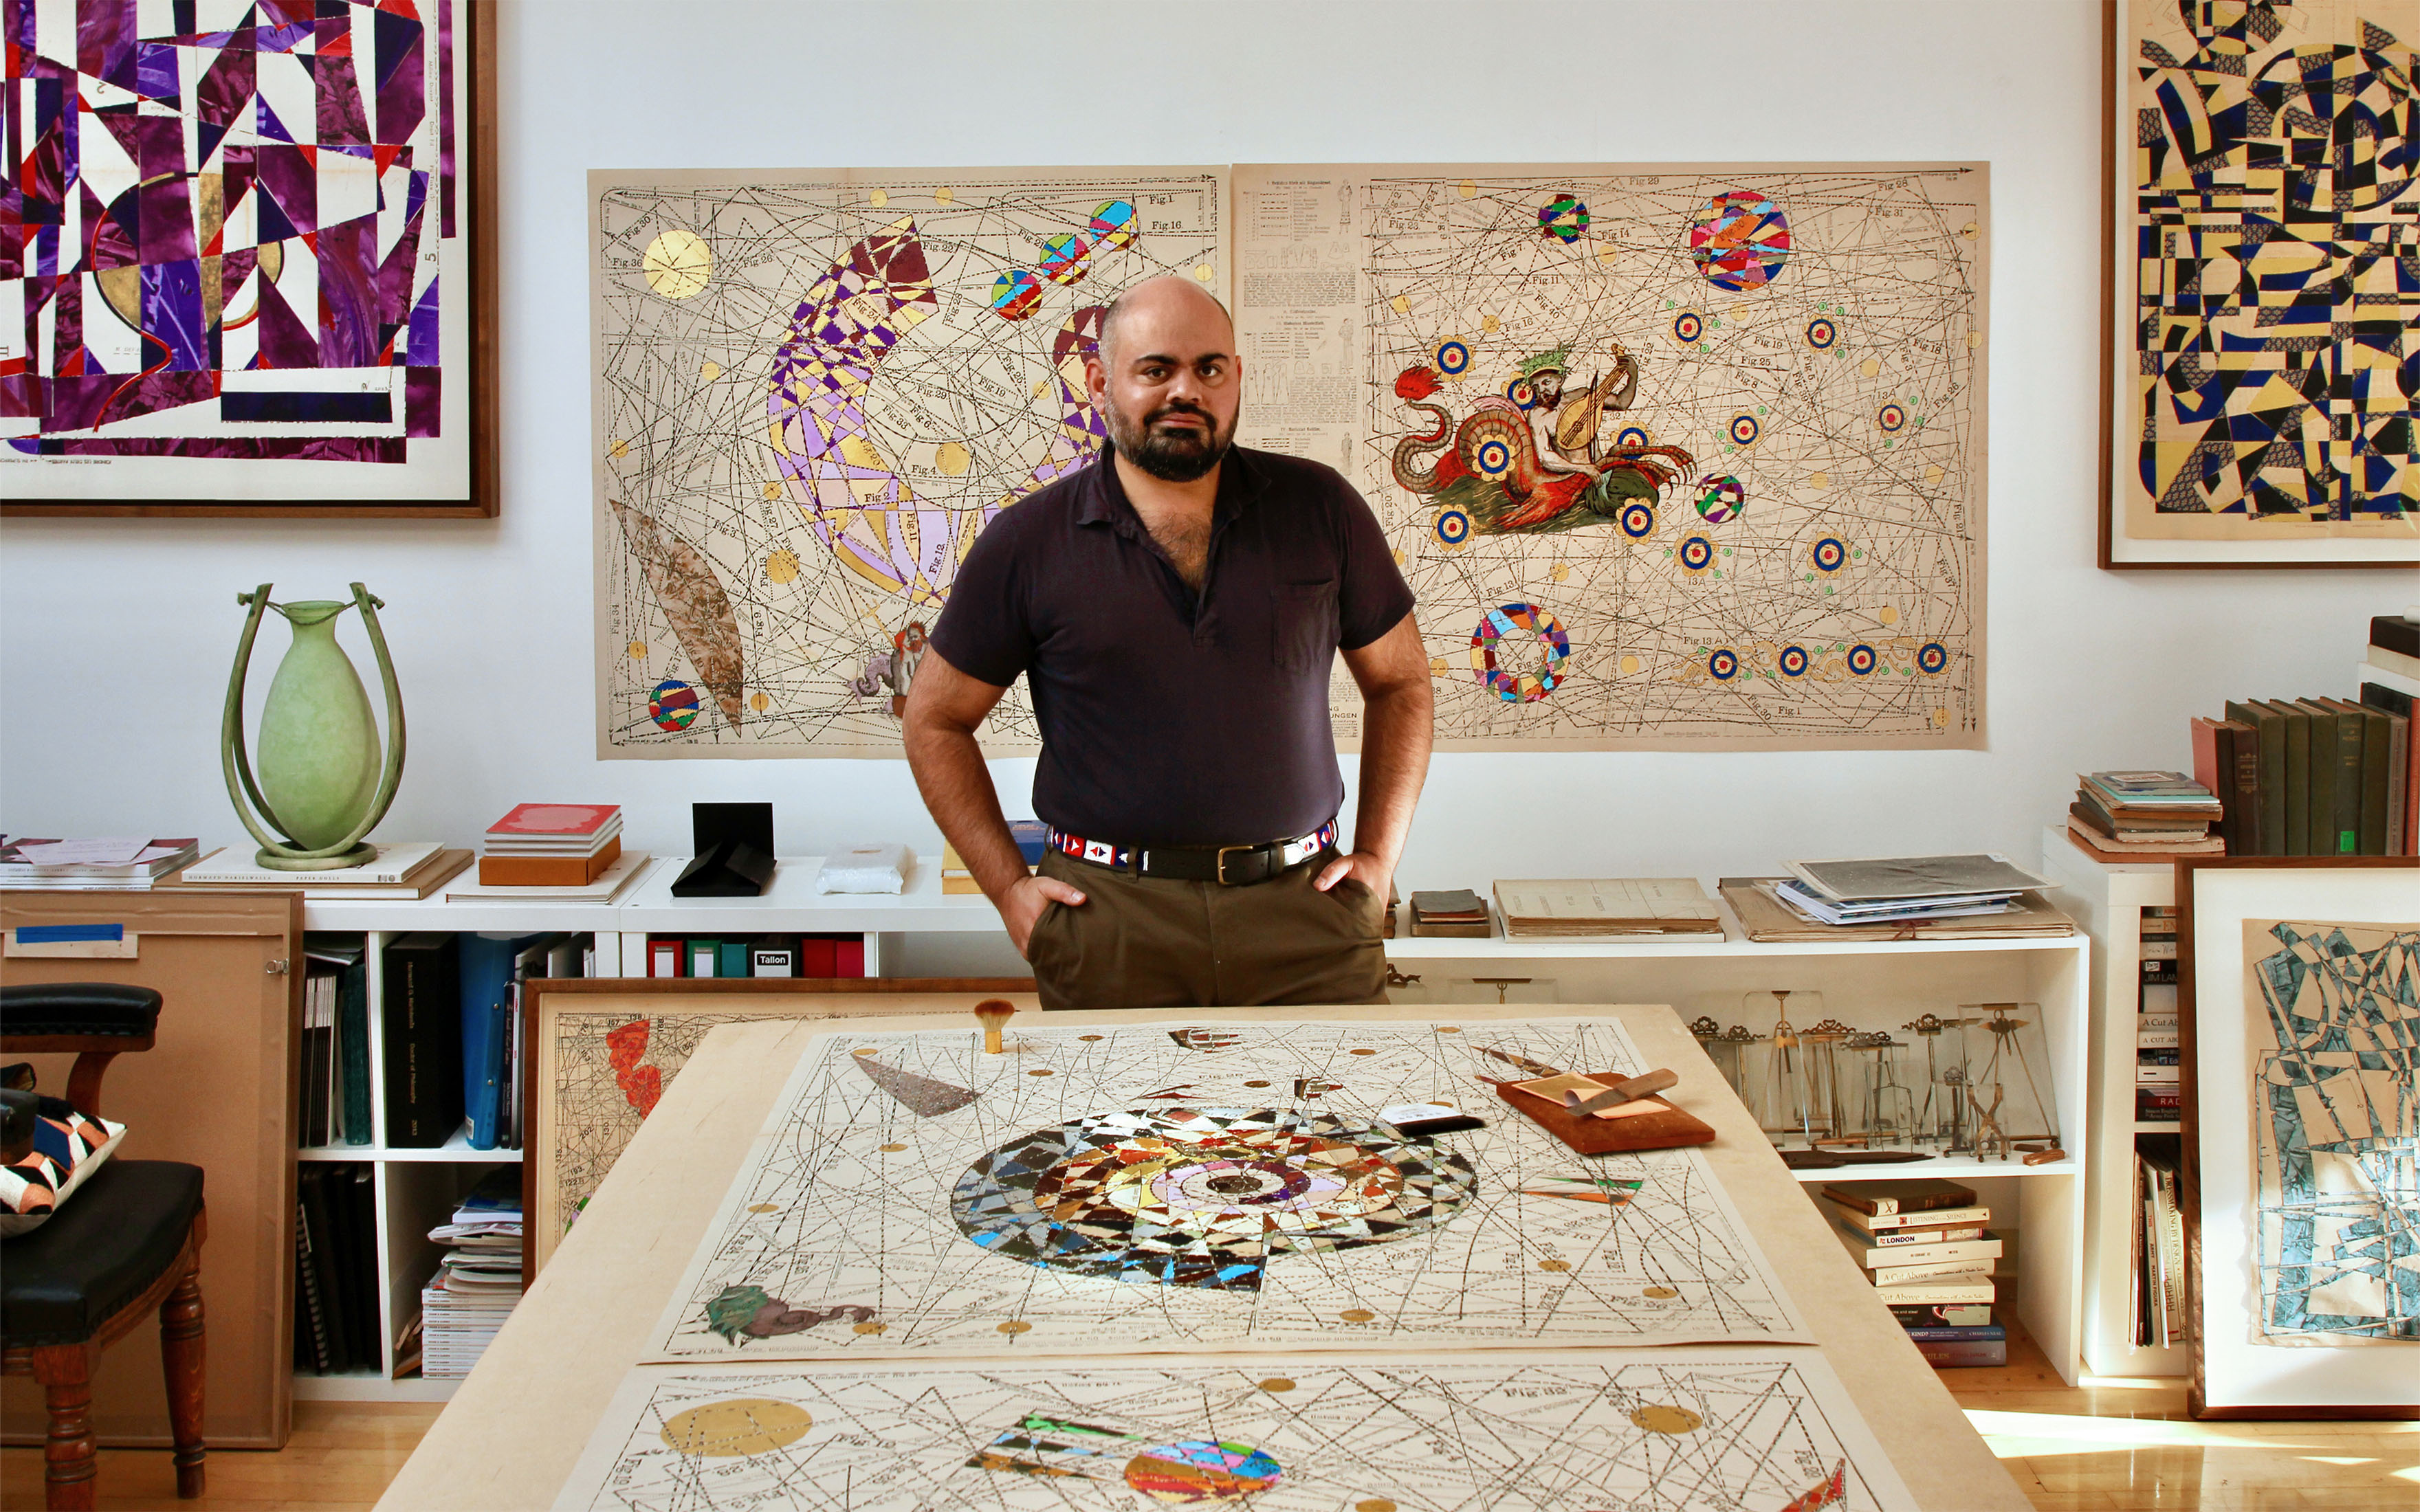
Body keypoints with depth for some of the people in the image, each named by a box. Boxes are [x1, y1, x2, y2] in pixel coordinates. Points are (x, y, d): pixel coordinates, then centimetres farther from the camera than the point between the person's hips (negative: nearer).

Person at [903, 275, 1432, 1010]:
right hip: (1106, 917, -1)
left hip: (1302, 904, 1)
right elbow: (937, 721, 9)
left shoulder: (1320, 508, 5)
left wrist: (1379, 856, 6)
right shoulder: (1027, 543, 1)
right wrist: (1008, 886, 1)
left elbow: (1399, 681, 14)